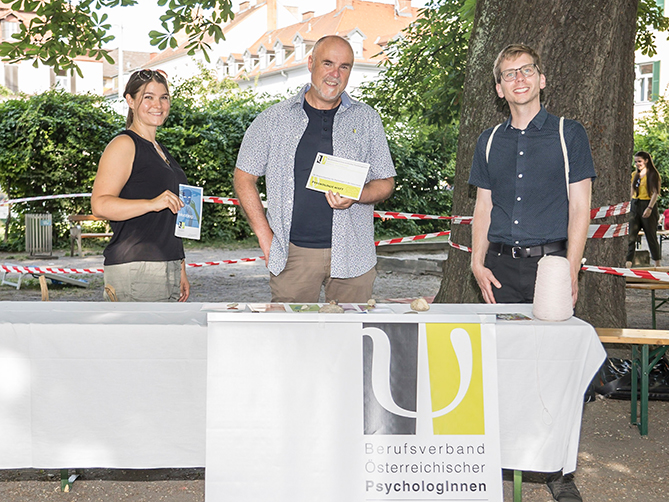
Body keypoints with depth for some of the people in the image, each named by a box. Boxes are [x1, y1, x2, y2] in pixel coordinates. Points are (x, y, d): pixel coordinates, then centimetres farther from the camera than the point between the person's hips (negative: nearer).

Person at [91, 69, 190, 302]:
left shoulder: (161, 151, 22)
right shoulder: (124, 145, -4)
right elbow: (100, 205, -17)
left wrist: (180, 270, 24)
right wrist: (151, 204, -29)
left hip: (166, 269, 8)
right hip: (135, 270, -8)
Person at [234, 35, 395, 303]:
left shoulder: (366, 120, 8)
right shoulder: (275, 118, 5)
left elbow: (385, 182, 11)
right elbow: (244, 177, 9)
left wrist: (356, 196, -12)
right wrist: (265, 236, 0)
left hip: (351, 256, 1)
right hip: (293, 253, -1)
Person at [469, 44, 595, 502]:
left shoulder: (569, 135, 3)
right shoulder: (491, 141, 14)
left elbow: (580, 208, -1)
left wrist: (570, 272, -9)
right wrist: (479, 263, 3)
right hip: (503, 266, 3)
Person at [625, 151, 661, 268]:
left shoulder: (653, 174, -4)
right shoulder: (634, 174, 14)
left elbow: (655, 192, -9)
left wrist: (650, 208, -18)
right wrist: (631, 205, 12)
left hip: (648, 205, -5)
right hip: (635, 206, 5)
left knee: (651, 235, 3)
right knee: (631, 235, -4)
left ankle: (658, 262, 17)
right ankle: (628, 262, -8)